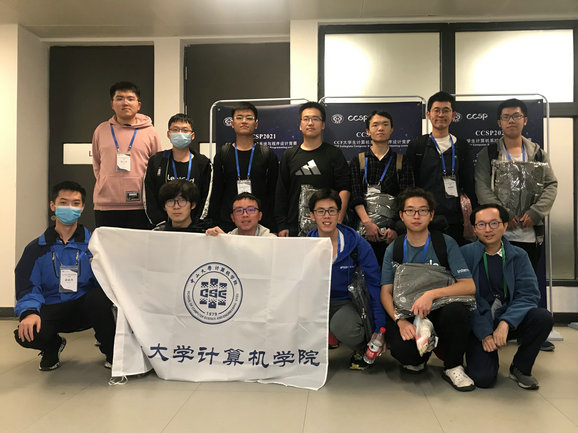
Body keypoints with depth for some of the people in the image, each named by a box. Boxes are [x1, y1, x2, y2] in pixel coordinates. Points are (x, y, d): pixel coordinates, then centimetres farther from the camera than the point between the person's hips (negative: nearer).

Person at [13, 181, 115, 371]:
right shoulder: (36, 248, 8)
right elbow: (27, 288, -2)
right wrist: (29, 312, -22)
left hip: (85, 309, -1)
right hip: (51, 310, 1)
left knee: (98, 297, -35)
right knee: (25, 334, -30)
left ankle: (111, 351, -8)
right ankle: (52, 346, 11)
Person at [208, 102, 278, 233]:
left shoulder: (268, 155, 4)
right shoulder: (222, 154, 7)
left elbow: (273, 194, 4)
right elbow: (216, 192, 7)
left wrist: (274, 229, -1)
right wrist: (212, 225, 2)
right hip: (227, 223, 1)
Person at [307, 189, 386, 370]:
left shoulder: (357, 244, -11)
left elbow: (375, 286, -7)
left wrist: (380, 328, -10)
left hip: (346, 302, -2)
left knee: (343, 328, -35)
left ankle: (362, 347, 2)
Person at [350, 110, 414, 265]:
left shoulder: (401, 161, 12)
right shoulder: (358, 161, 12)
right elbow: (355, 196, 0)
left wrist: (396, 227, -11)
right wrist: (367, 223, -14)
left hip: (393, 233, 0)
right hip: (365, 230, 0)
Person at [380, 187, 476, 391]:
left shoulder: (446, 244, -1)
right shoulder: (393, 249, 5)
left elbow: (469, 286, -11)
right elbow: (386, 292, 1)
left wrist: (431, 294, -26)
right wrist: (400, 320, -18)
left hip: (439, 312, -1)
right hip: (407, 315, 1)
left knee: (456, 309, -35)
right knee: (402, 349, -31)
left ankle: (453, 367, -6)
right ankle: (417, 359, 11)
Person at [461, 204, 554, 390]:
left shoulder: (519, 256, 4)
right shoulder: (465, 254, -5)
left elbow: (529, 294, -7)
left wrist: (505, 323, -23)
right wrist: (484, 333, -17)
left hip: (510, 321, 3)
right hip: (478, 324, -3)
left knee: (543, 317, -26)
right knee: (482, 377, -22)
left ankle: (520, 367, -1)